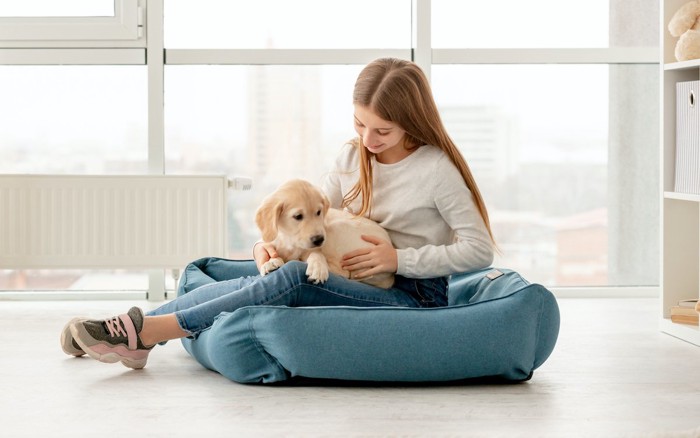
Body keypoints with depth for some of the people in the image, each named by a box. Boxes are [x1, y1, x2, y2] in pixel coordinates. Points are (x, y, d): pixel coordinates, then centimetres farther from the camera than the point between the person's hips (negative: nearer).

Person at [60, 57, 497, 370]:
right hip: (356, 283, 7)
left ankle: (147, 331, -32)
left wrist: (400, 259, -16)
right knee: (246, 284, -19)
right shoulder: (353, 157, 10)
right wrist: (273, 241, -11)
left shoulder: (436, 169, -10)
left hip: (414, 293, -7)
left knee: (295, 277, -31)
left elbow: (480, 249, -11)